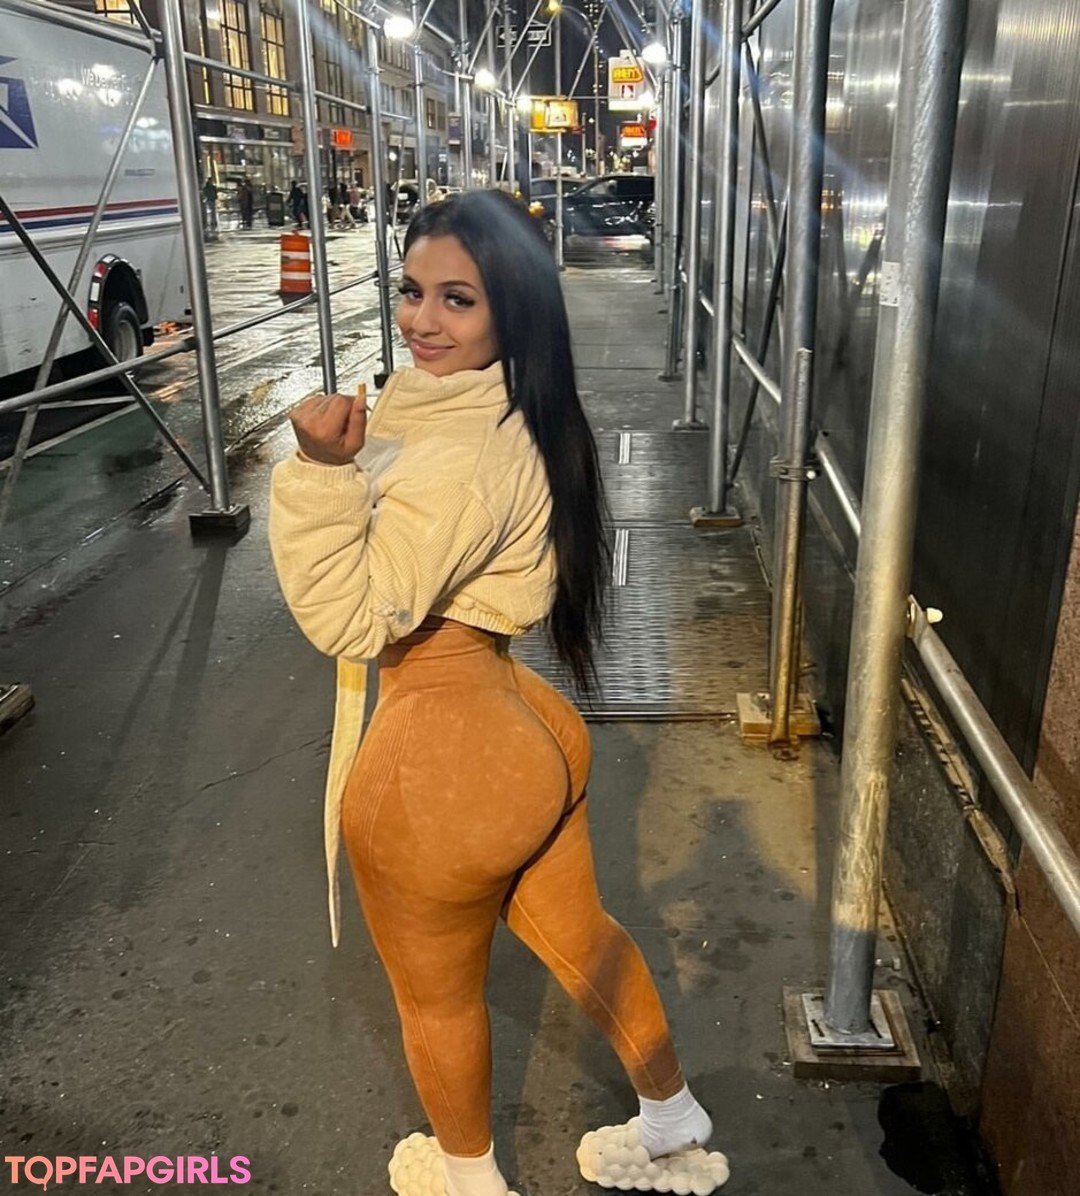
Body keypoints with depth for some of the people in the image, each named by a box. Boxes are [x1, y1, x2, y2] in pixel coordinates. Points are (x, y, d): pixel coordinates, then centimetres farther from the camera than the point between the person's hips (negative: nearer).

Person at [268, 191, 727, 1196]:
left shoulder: (460, 458, -27)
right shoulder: (520, 421, 4)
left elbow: (354, 620, -25)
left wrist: (321, 472, -31)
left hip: (443, 758, -9)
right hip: (526, 729, 10)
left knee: (437, 993, 19)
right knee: (578, 938, 28)